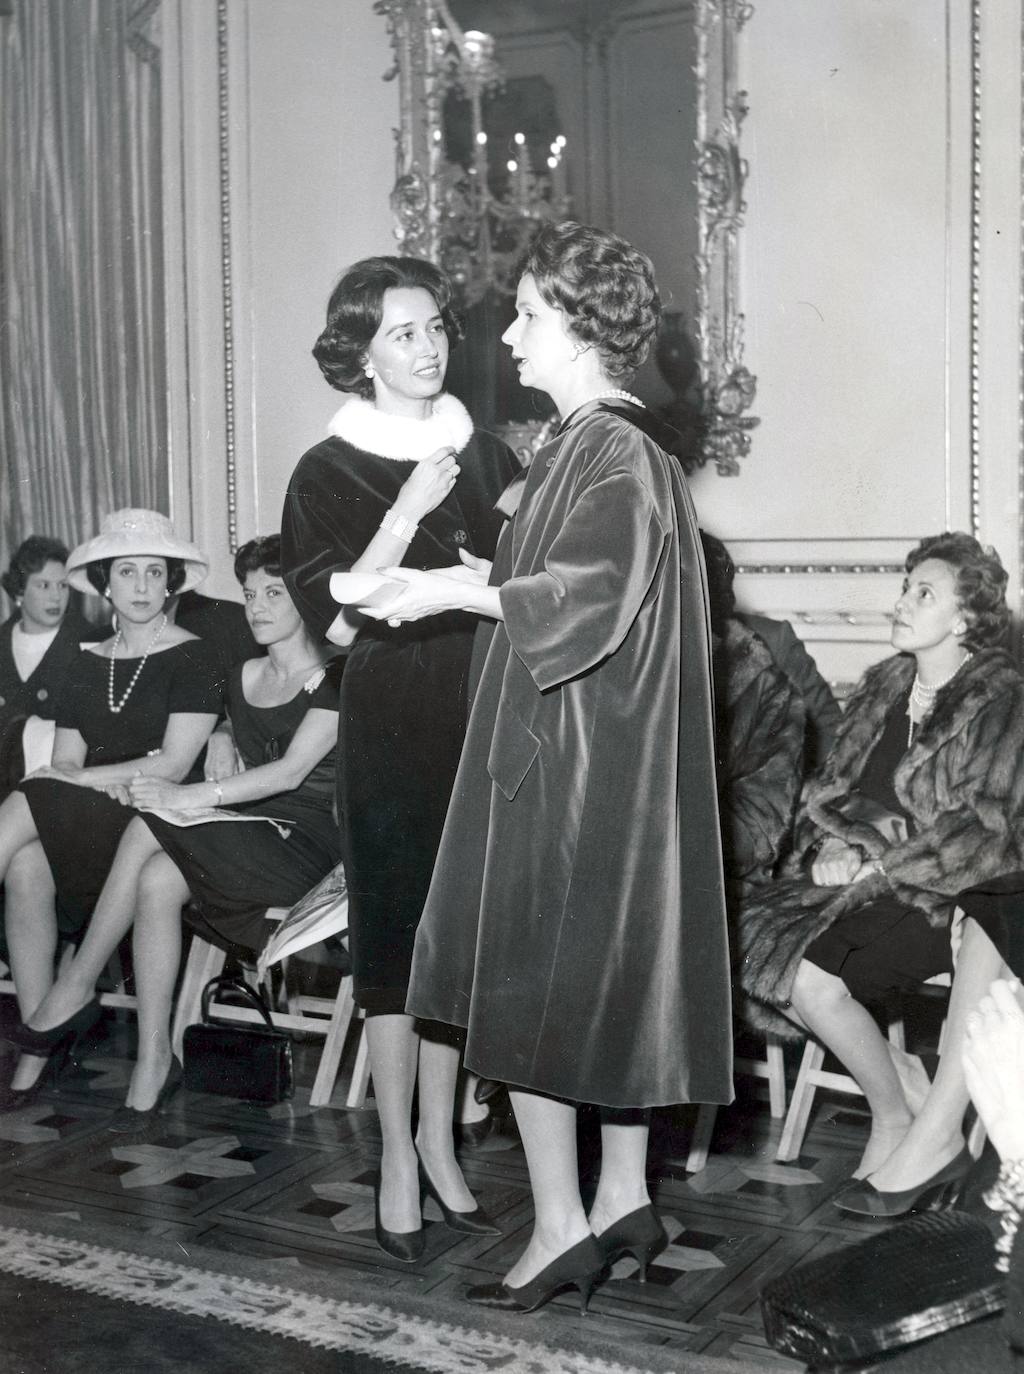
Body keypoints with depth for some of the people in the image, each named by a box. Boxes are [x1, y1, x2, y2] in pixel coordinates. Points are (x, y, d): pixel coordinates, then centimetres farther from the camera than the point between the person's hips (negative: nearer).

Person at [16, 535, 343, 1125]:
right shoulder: (243, 678, 19)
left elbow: (293, 770, -17)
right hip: (252, 830, 6)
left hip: (307, 842, -6)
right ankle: (154, 1061, -20)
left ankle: (77, 985, -11)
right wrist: (193, 800, -6)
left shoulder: (333, 678, -5)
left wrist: (189, 797, -23)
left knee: (149, 830, -26)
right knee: (156, 880, -26)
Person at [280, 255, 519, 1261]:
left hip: (483, 722, 3)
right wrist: (407, 512, -17)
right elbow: (338, 618, -11)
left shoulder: (488, 459, 9)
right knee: (394, 934, 1)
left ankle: (438, 1139, 21)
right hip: (392, 731, -3)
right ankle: (397, 1154, 13)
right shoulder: (329, 473, -1)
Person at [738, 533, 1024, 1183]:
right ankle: (902, 1076, -3)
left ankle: (896, 1122, -2)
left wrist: (874, 866, -17)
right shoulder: (884, 685, 15)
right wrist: (829, 847, -5)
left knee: (811, 975, -27)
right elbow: (830, 786, 17)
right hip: (856, 871, 7)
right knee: (748, 946, -17)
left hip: (941, 893, -7)